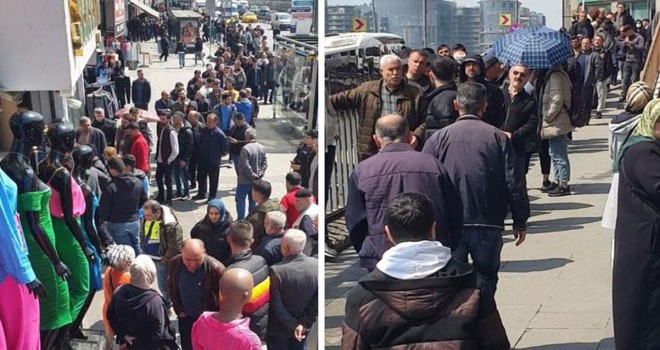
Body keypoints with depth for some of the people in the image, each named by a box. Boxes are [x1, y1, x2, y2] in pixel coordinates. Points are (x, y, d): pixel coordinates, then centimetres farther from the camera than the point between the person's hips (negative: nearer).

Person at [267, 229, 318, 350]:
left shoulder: (276, 271, -28)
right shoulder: (316, 265, -16)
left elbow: (276, 306, -22)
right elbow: (317, 300, -11)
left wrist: (293, 325, -12)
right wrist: (304, 323, -6)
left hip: (279, 328, -3)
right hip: (303, 327, 3)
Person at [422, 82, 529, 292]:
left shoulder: (439, 139, 0)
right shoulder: (497, 138, -1)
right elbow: (514, 183, -2)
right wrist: (520, 222, 8)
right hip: (488, 224, 0)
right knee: (486, 279, 14)